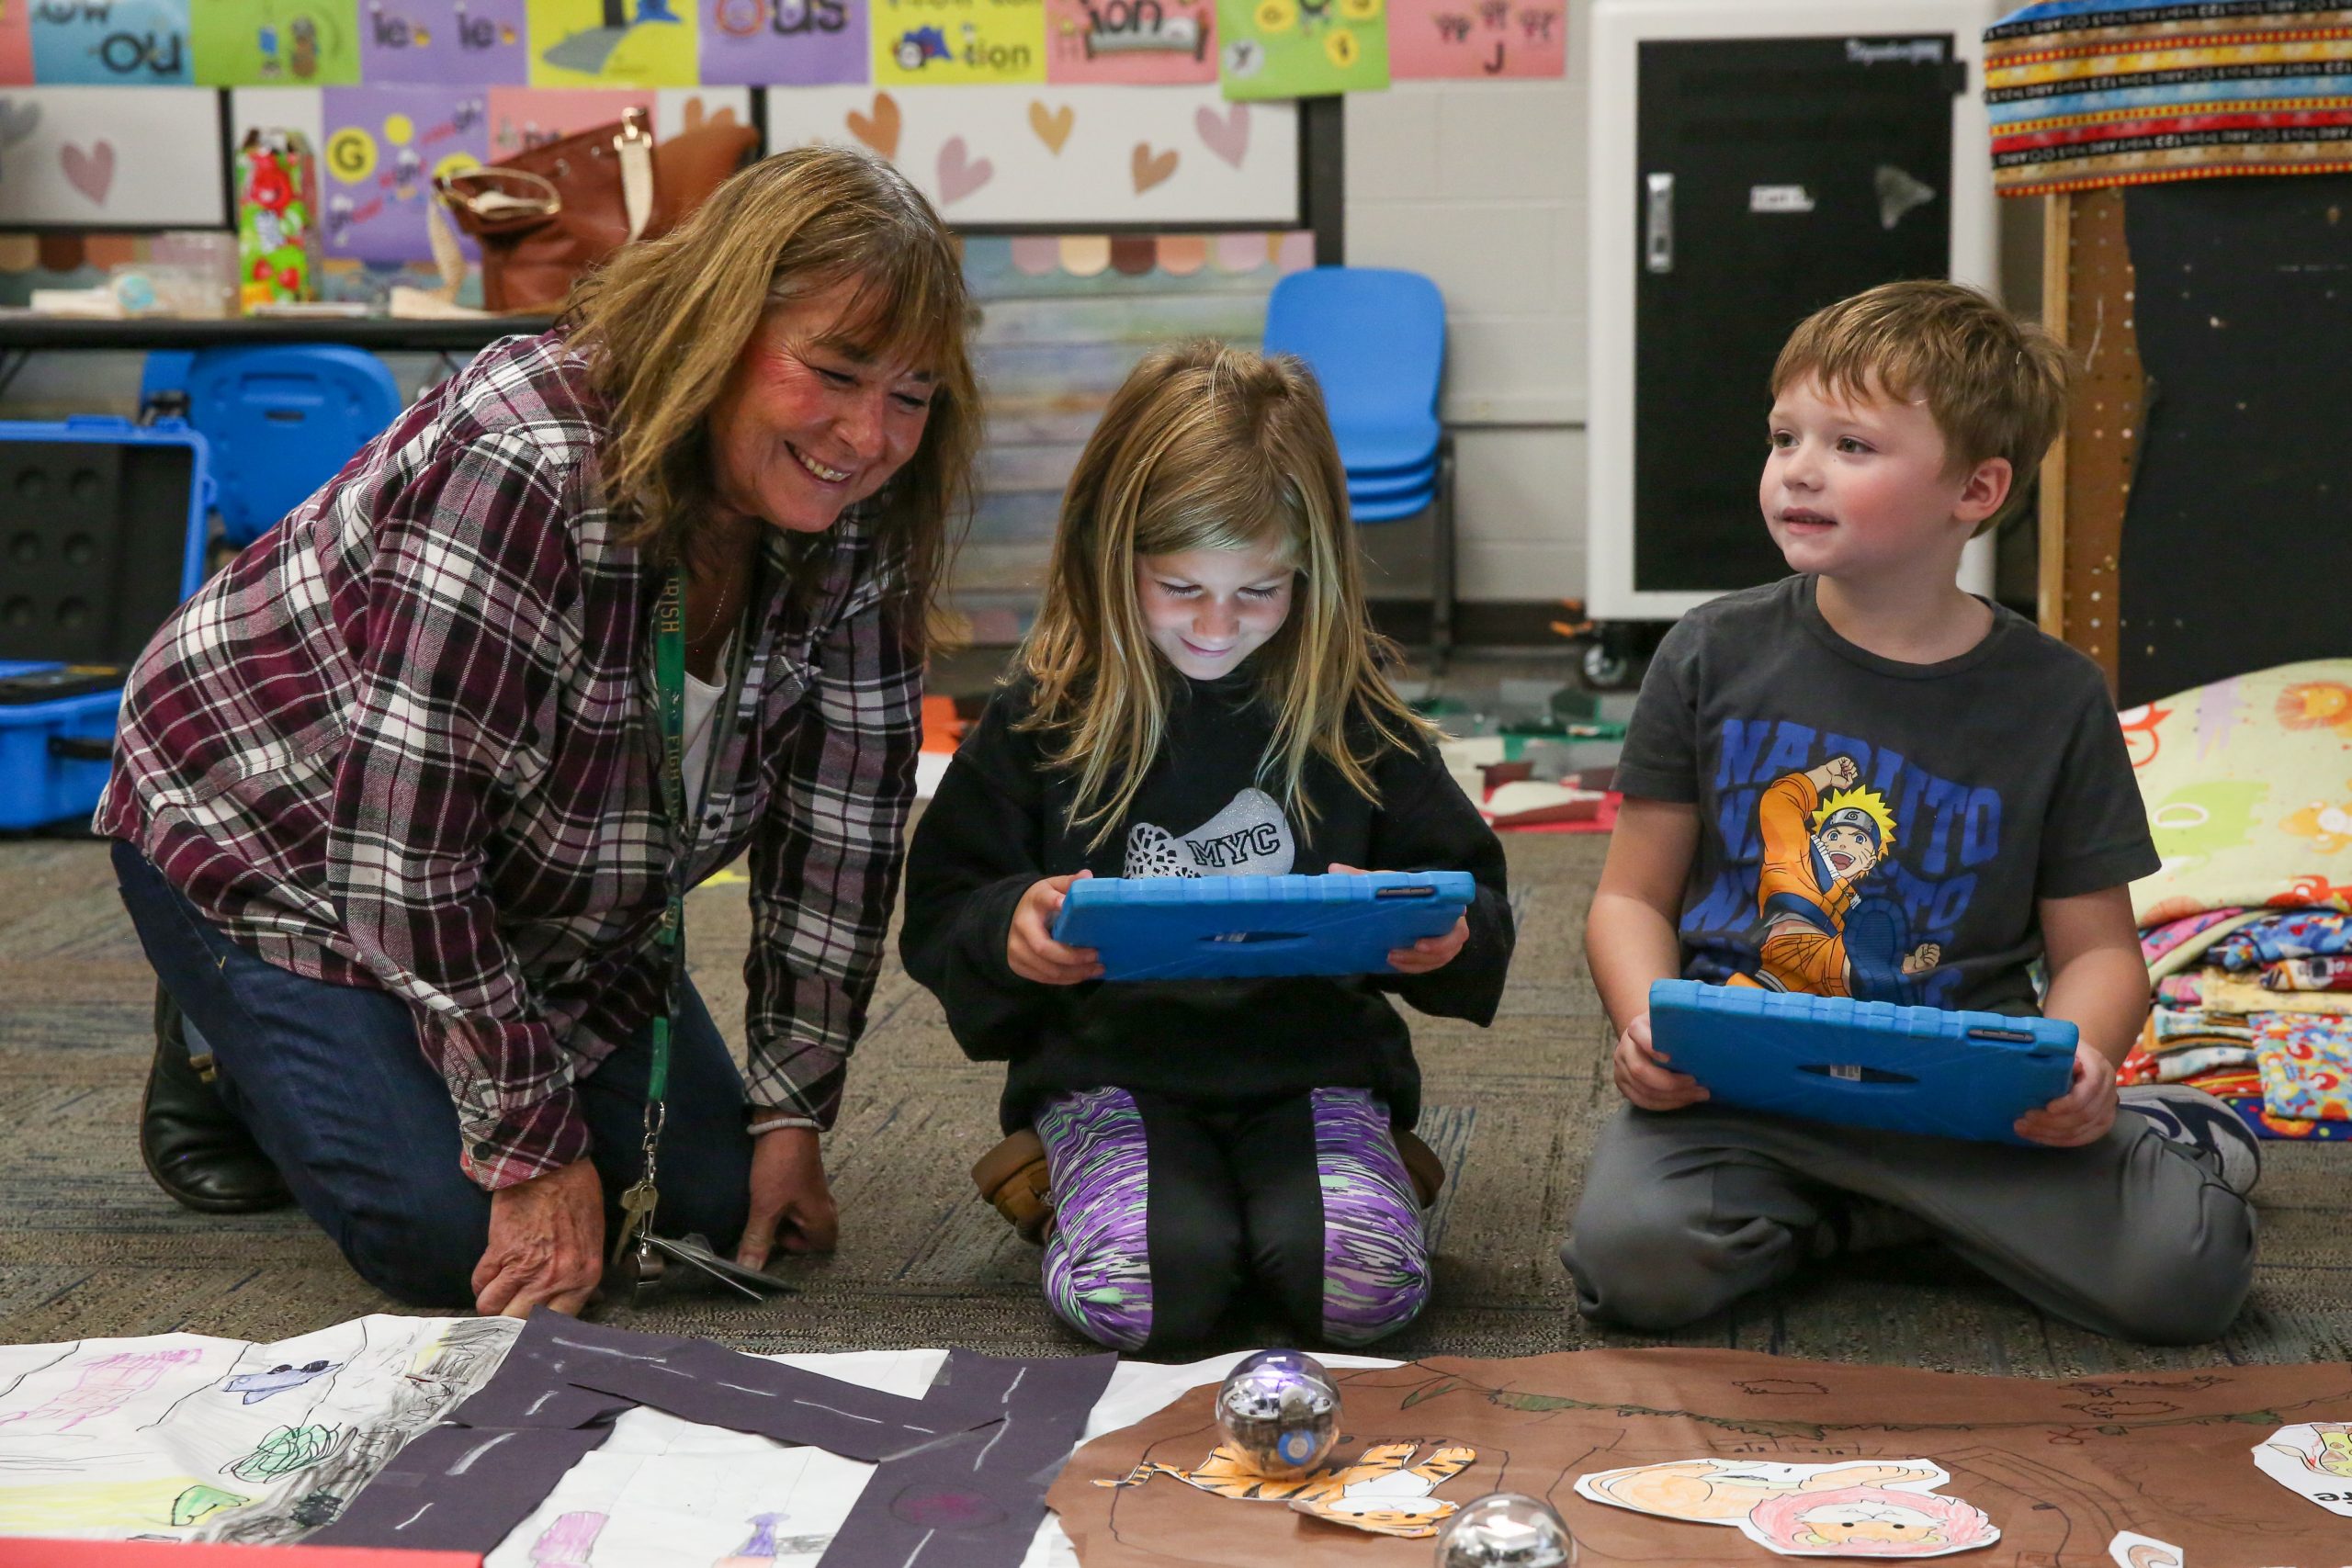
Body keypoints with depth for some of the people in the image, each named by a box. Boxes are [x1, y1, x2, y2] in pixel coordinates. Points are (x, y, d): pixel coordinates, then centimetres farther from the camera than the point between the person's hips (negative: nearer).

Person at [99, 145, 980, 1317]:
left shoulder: (855, 523, -15)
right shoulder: (522, 473, -37)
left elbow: (841, 820, -8)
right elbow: (402, 847, -34)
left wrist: (792, 1112, -9)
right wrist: (537, 1150, -28)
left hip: (541, 894, 7)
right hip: (273, 843, -6)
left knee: (709, 1198, -2)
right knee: (450, 1232, -19)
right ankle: (228, 1055, 12)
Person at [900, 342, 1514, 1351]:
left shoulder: (1354, 719, 3)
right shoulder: (1043, 719, -1)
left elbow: (1472, 902, 10)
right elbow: (938, 914, 4)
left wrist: (1448, 939, -14)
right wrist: (1011, 933, -19)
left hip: (1314, 1064, 1)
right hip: (1113, 1064, -1)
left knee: (1361, 1285, -25)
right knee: (1143, 1289, -27)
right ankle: (1084, 1183, 5)